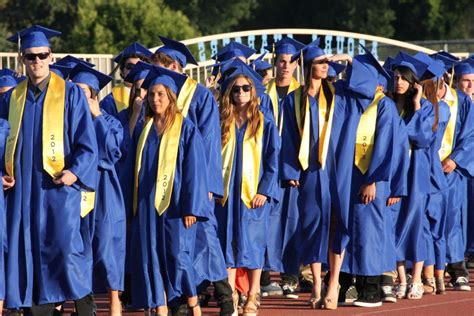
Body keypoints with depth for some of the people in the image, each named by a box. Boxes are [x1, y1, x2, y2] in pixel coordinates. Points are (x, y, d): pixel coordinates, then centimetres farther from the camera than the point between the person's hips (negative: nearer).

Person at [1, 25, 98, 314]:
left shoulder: (71, 94, 2)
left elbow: (87, 143, -1)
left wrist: (74, 173, -16)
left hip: (59, 188, -4)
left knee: (66, 250, -13)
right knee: (29, 255, 1)